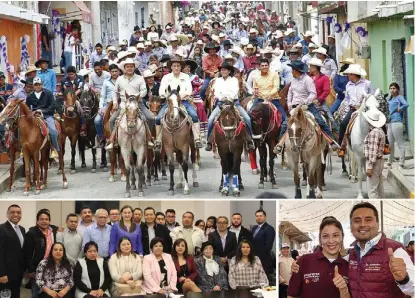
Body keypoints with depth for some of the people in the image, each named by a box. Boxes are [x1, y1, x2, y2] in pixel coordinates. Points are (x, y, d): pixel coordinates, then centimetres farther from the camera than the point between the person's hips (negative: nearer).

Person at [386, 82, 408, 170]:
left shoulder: (399, 97, -8)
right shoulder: (390, 98, 15)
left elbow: (406, 104, -25)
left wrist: (399, 109, -12)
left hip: (397, 122, -9)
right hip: (390, 122, 9)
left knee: (400, 143, -3)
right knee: (390, 143, 15)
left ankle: (401, 163, 0)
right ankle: (389, 162, 25)